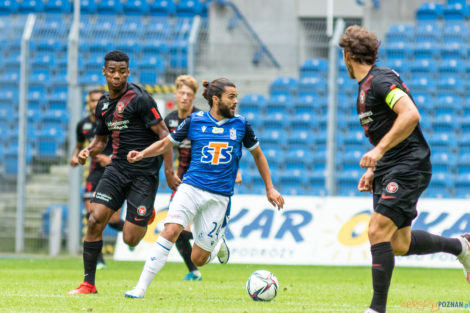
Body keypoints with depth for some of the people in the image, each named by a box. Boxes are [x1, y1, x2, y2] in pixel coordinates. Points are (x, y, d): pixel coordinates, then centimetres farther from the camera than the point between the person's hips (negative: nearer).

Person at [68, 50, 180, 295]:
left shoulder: (139, 98, -11)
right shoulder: (103, 104, 11)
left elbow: (162, 133, -11)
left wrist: (169, 171, -15)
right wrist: (88, 151, 0)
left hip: (144, 172, -6)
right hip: (117, 169, 6)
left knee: (130, 239, -7)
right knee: (95, 220, -13)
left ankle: (146, 214, 29)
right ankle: (88, 283, -3)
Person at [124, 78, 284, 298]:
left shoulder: (240, 125, 3)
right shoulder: (195, 121, 1)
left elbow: (257, 154, 17)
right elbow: (166, 143, 10)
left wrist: (270, 189, 18)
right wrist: (141, 154, -8)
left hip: (219, 197, 1)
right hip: (191, 187, -1)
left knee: (198, 259, -1)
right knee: (170, 231, -26)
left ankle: (218, 244, 36)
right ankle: (141, 287, -22)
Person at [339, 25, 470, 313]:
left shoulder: (381, 79, -14)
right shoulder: (366, 86, 17)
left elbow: (411, 115, -27)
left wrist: (379, 151, -28)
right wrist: (373, 171, 20)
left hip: (409, 168, -10)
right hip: (388, 171, 10)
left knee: (378, 232, -17)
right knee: (399, 244, 9)